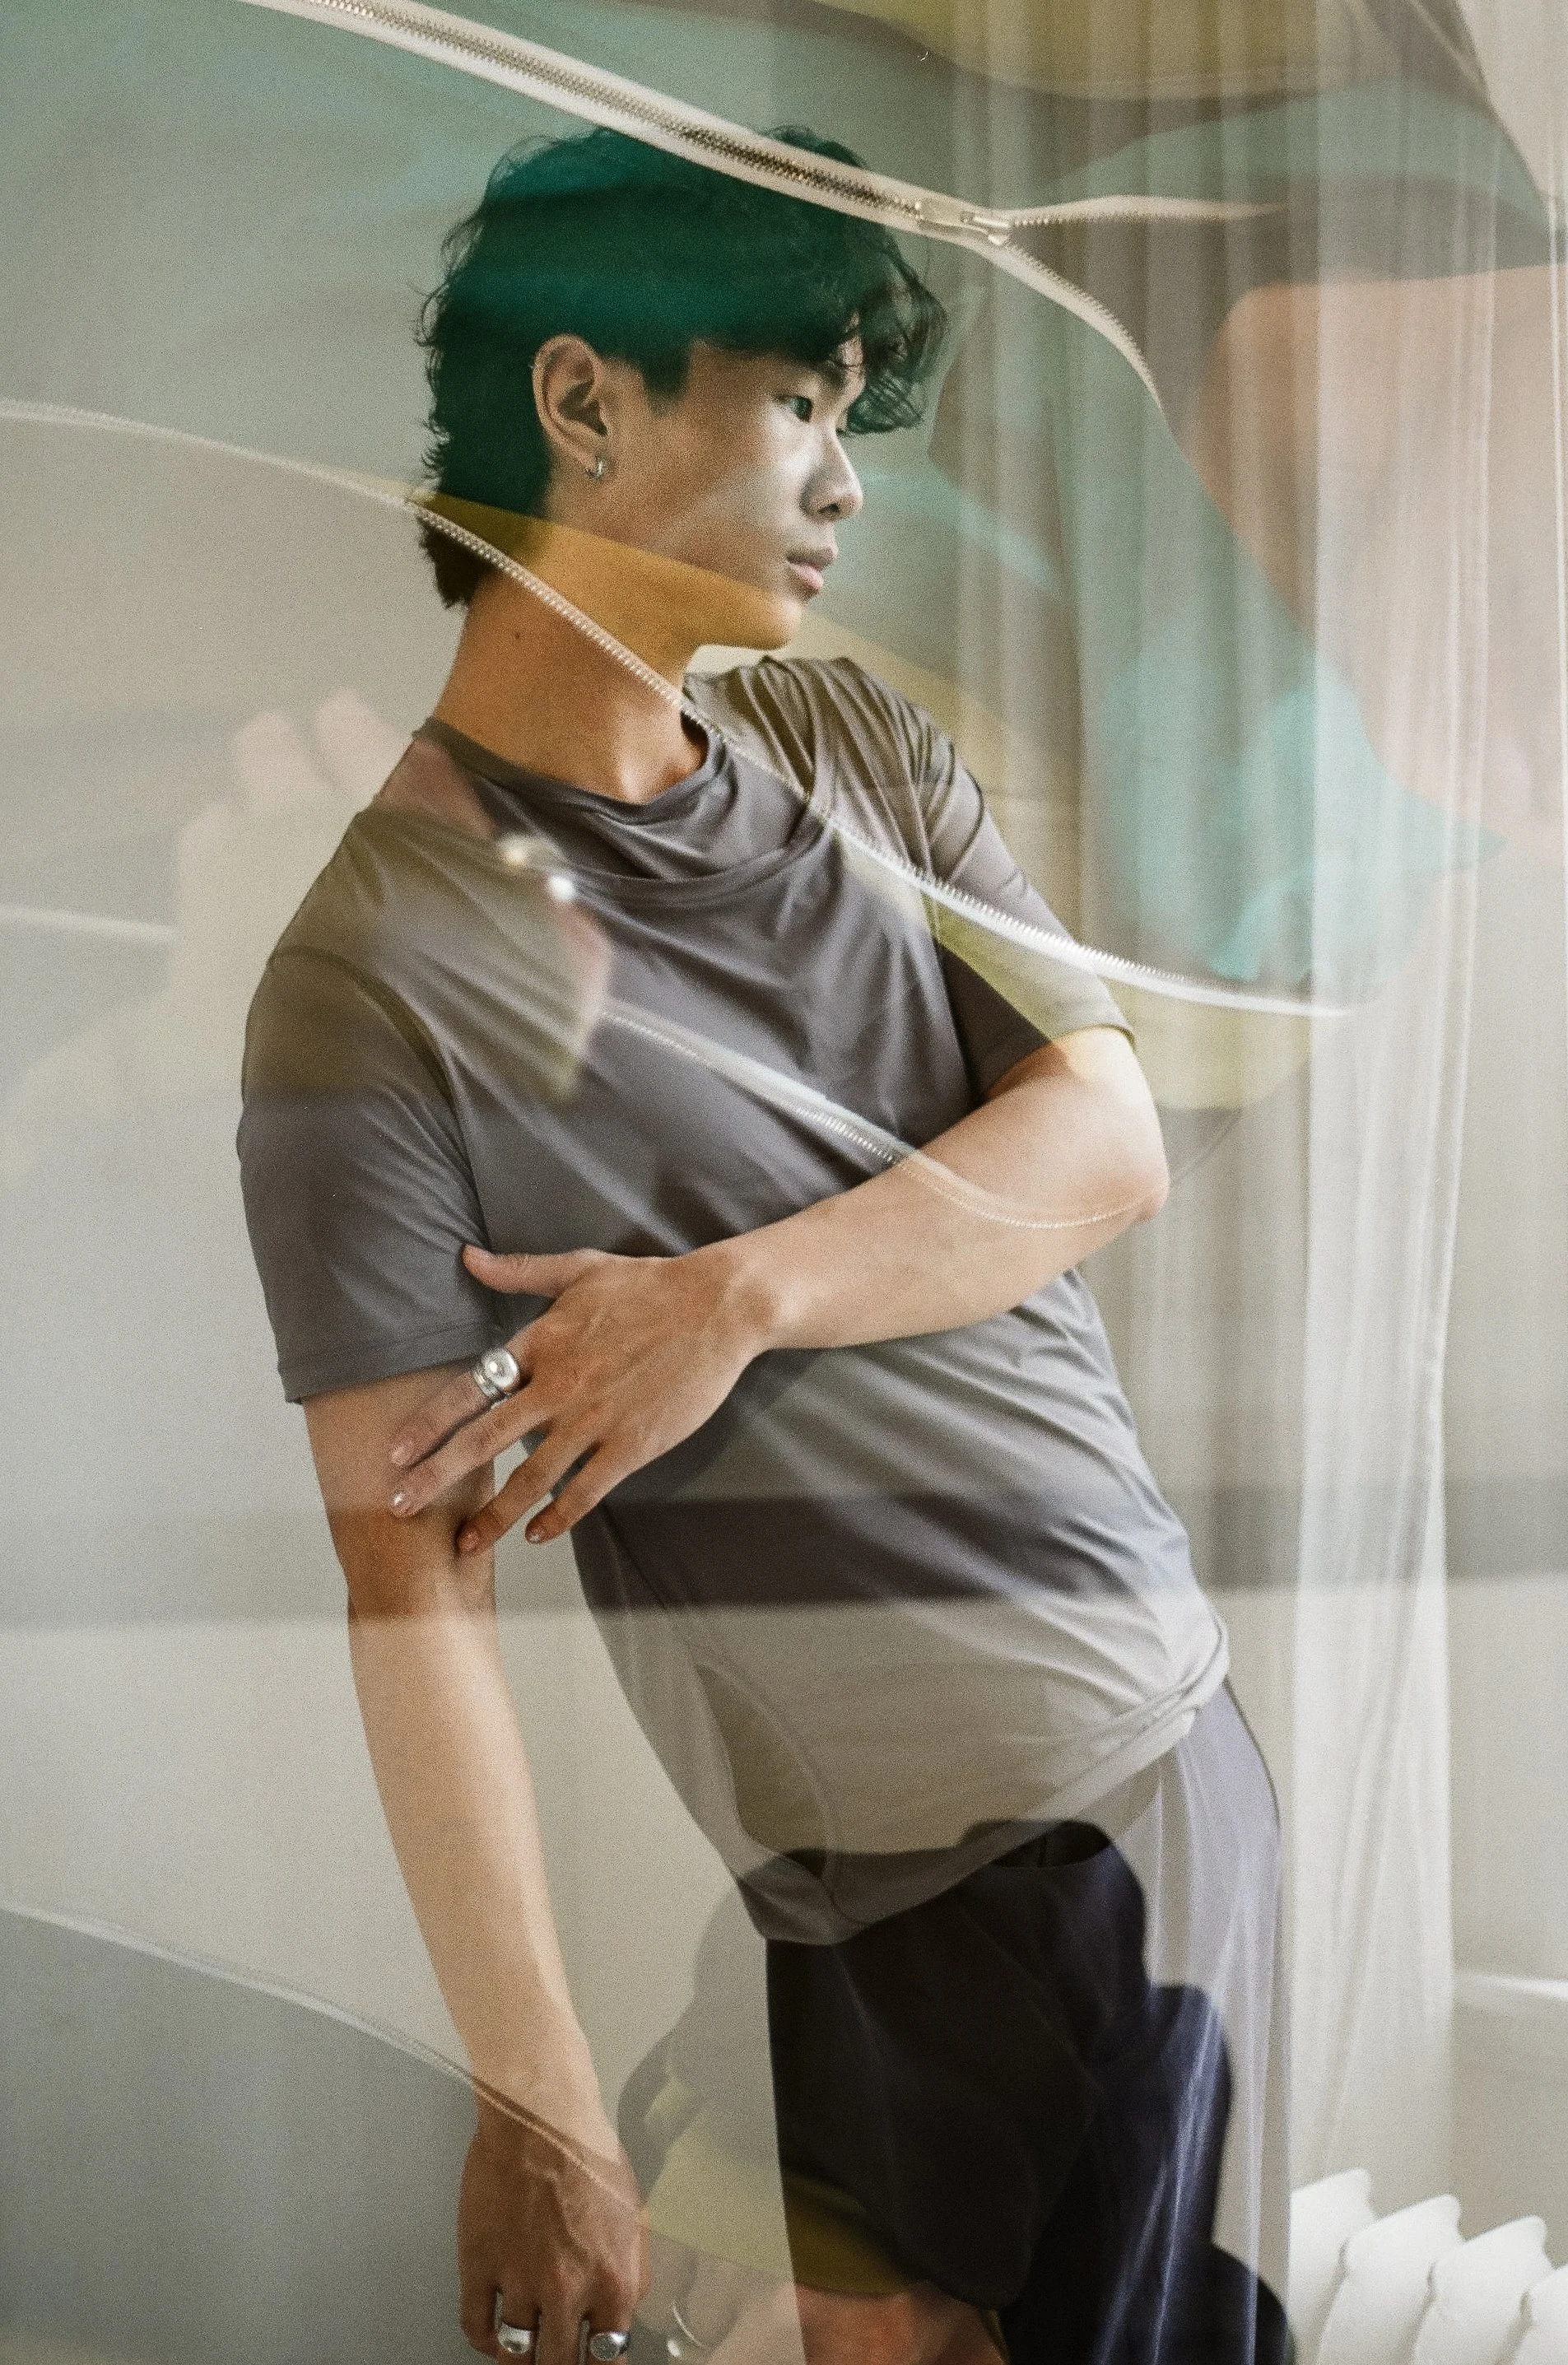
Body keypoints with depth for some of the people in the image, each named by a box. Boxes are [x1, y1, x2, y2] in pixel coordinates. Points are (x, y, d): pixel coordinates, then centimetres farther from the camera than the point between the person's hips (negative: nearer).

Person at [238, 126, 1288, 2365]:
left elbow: (1110, 1138, -3)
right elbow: (413, 1585, -17)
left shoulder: (852, 745, 6)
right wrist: (535, 2107, -19)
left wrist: (745, 1295, -19)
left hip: (1191, 1731, 6)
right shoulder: (374, 980, -15)